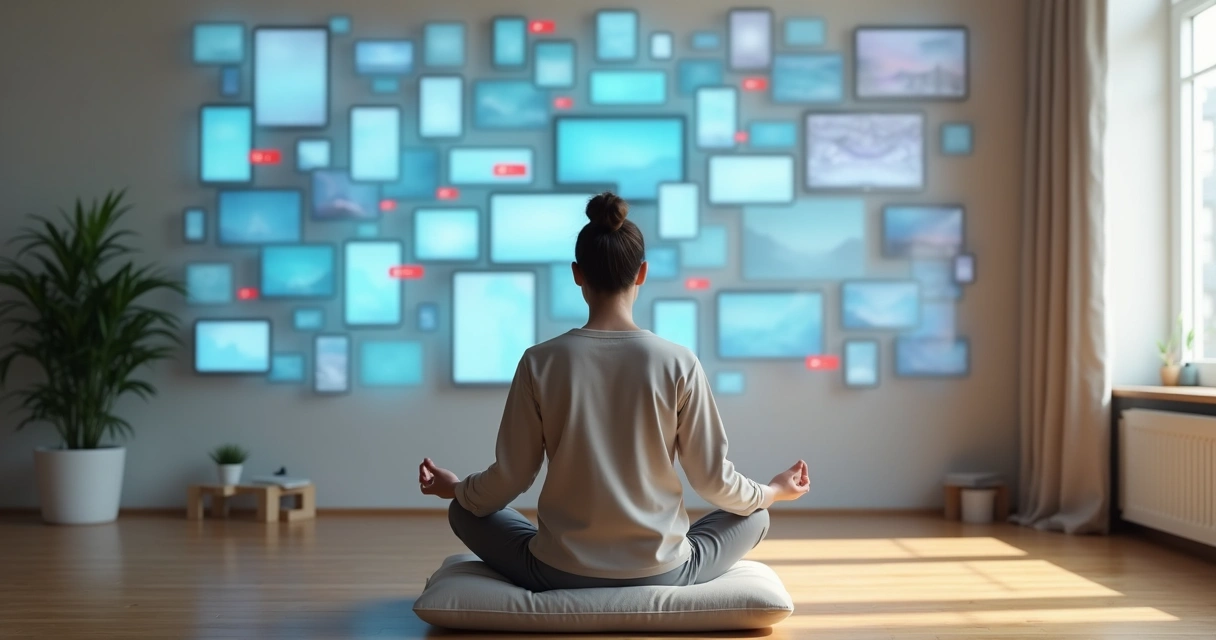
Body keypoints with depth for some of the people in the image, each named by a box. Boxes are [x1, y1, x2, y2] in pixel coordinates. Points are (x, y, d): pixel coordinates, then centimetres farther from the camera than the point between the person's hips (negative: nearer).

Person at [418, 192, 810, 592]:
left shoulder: (540, 362, -10)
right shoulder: (678, 363, -11)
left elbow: (510, 479, -3)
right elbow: (713, 479, -3)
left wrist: (454, 489, 19)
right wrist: (773, 492, 18)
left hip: (560, 573, 0)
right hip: (660, 573, 0)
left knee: (465, 511, 26)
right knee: (754, 516, 26)